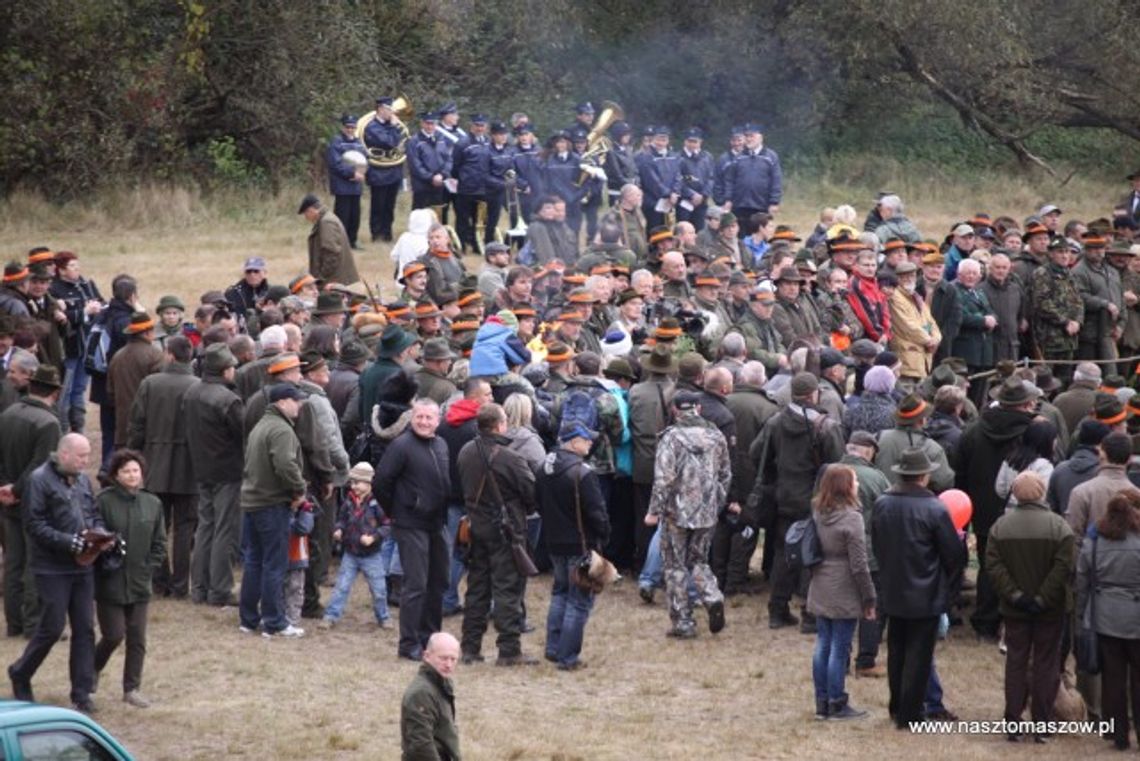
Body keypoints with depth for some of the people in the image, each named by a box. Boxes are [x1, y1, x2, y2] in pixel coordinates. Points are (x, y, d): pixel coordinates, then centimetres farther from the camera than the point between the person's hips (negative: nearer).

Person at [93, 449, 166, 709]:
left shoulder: (153, 504, 5)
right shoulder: (104, 501, -9)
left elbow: (159, 543, 9)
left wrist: (147, 570, 0)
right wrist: (105, 564, -10)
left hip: (139, 585, 4)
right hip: (110, 584, -4)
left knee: (137, 638, 4)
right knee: (114, 635, -3)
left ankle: (131, 688, 14)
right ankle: (92, 671, 24)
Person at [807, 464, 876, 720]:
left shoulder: (817, 513, 4)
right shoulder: (851, 518, -17)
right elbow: (858, 565, -16)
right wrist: (869, 598, -8)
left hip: (819, 592, 7)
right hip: (844, 595, -7)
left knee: (823, 645, 13)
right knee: (840, 649, 1)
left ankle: (822, 702, 18)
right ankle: (837, 705, 7)